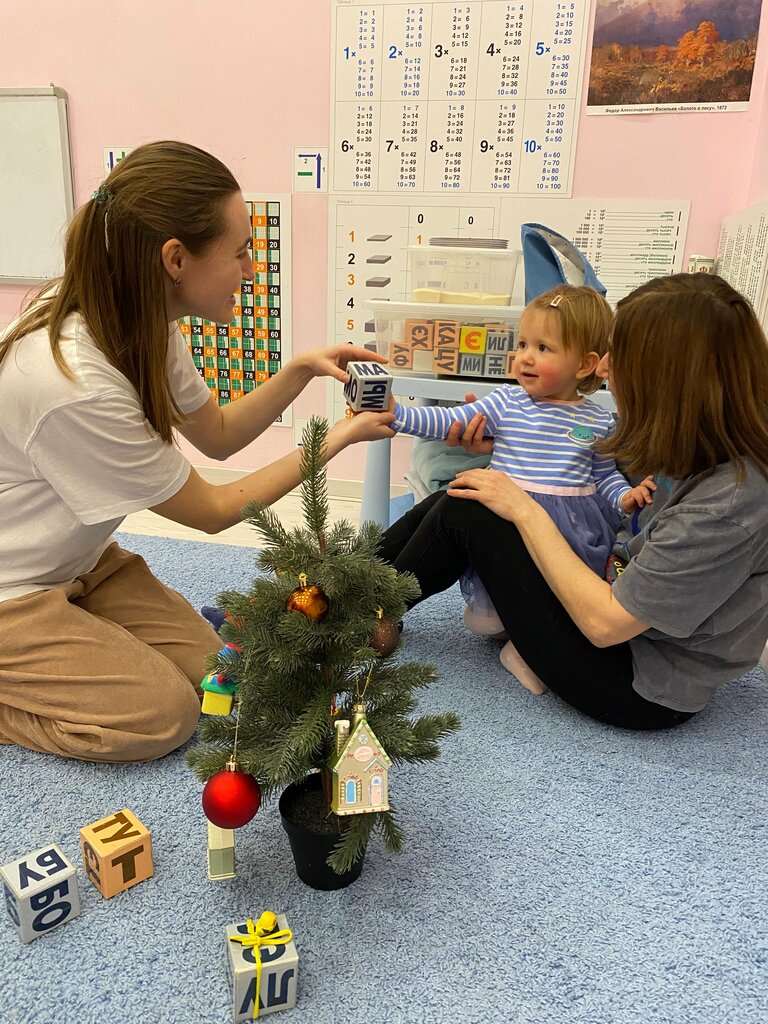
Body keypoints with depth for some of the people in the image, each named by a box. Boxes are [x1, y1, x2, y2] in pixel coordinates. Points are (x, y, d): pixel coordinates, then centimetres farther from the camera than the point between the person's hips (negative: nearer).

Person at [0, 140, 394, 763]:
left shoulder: (141, 320, -10)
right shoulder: (77, 386, -36)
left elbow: (218, 435, 4)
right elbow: (213, 511, -22)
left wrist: (301, 369, -9)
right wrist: (338, 439, -16)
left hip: (76, 561, 8)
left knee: (204, 665, 1)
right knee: (161, 713, -12)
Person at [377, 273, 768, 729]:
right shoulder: (704, 453, -4)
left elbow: (605, 622, -27)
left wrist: (526, 511, -19)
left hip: (642, 688, -8)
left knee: (464, 513, -15)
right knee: (452, 501, -1)